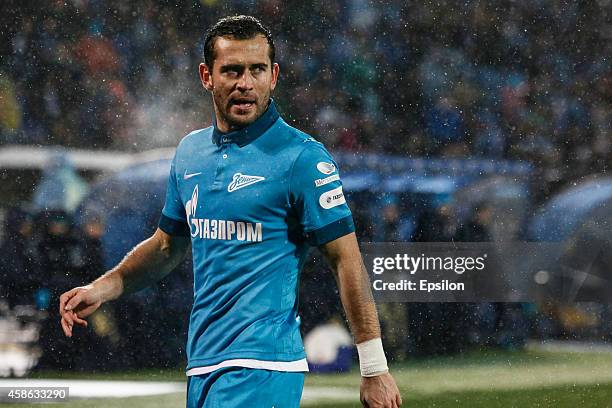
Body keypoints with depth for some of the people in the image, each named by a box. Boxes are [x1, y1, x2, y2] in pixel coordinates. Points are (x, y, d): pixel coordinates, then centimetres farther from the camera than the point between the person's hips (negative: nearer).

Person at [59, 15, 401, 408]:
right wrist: (103, 288, 9)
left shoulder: (303, 157, -7)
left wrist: (374, 368, -11)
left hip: (262, 370, -6)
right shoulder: (191, 151, 12)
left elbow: (347, 260, -8)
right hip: (202, 366, 6)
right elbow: (168, 245, 24)